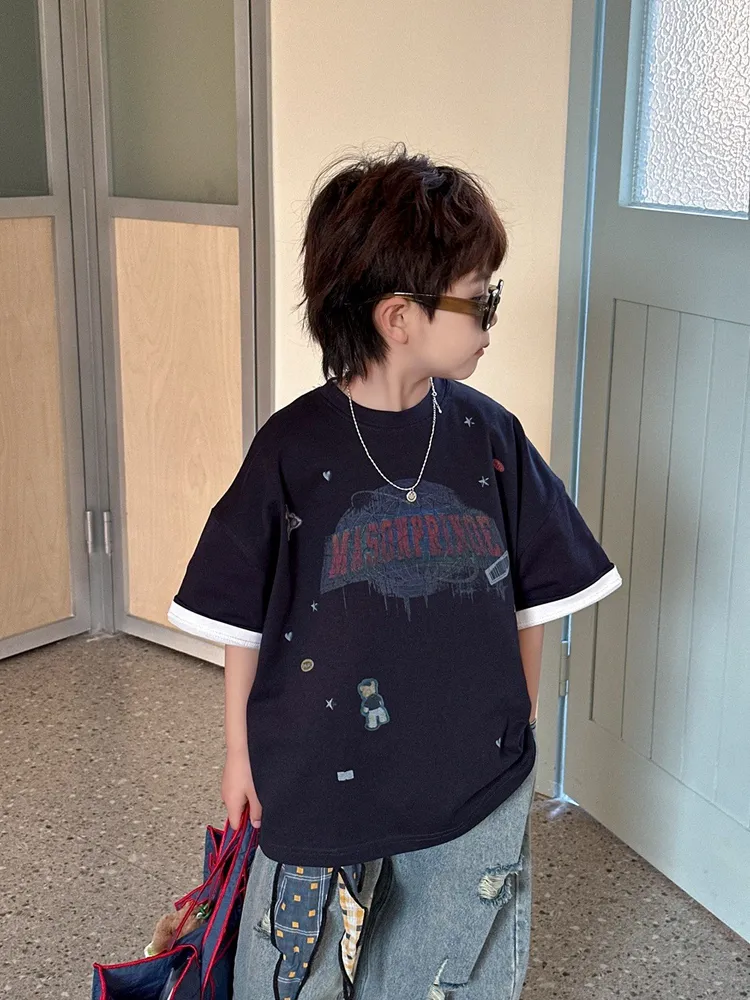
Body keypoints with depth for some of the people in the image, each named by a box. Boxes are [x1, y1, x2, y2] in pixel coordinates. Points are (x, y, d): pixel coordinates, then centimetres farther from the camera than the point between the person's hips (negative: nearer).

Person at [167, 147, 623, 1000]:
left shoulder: (489, 436, -7)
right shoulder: (294, 447, -14)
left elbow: (532, 601, 3)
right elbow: (241, 618, -4)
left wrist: (520, 729, 9)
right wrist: (239, 751, 3)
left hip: (476, 776, 3)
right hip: (320, 774, -2)